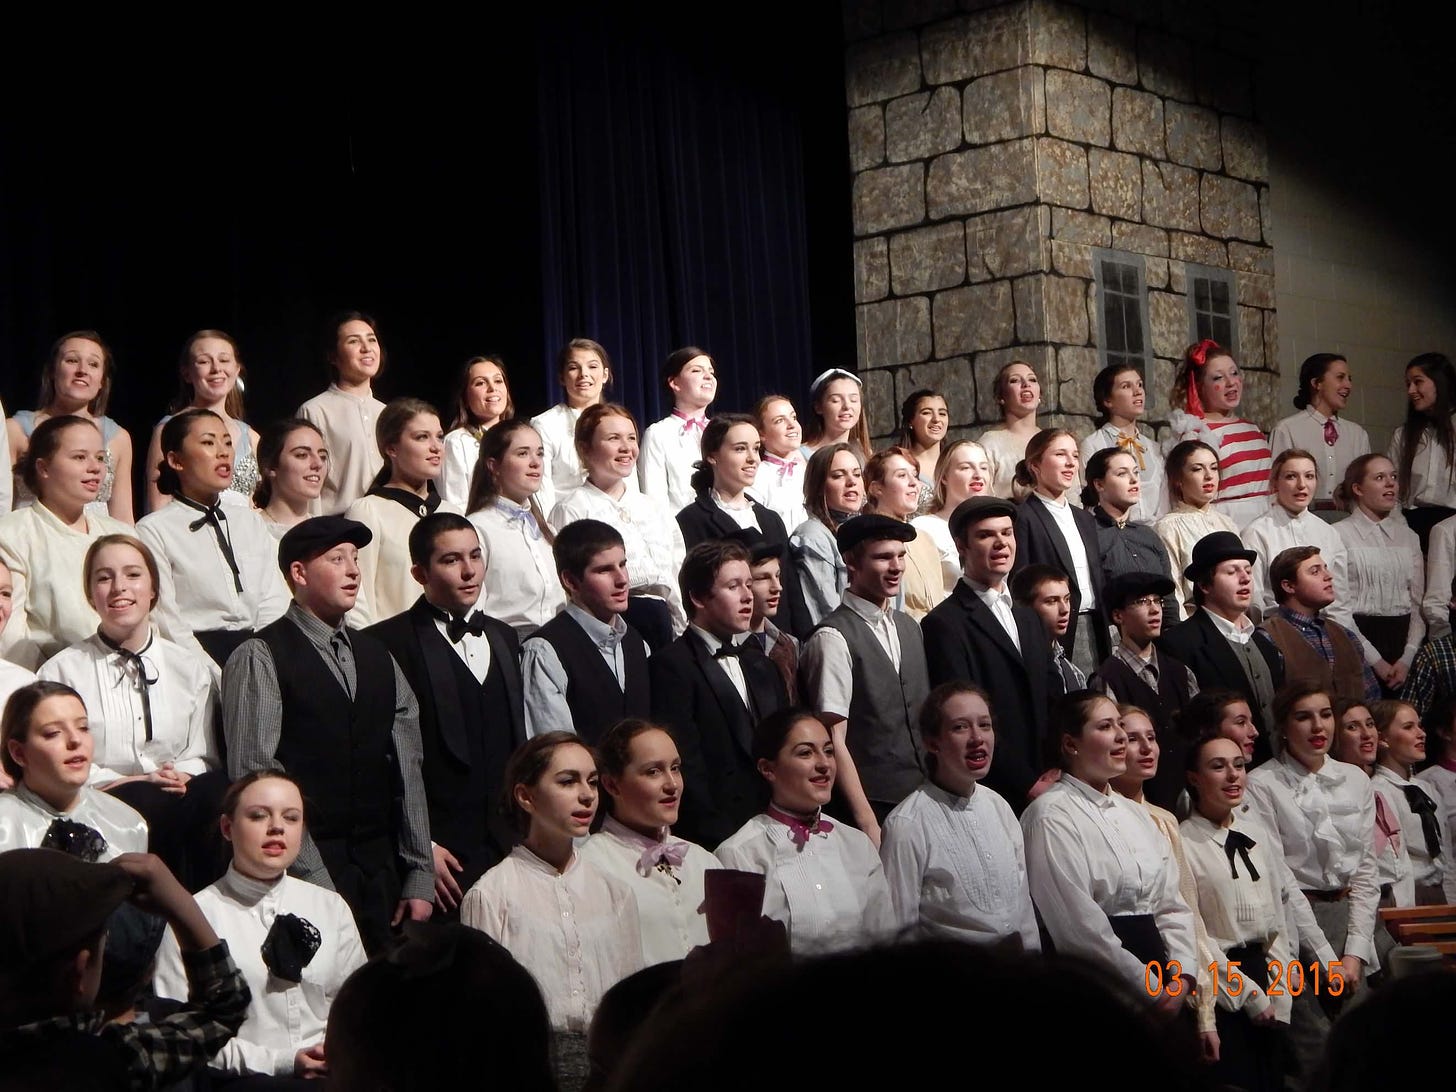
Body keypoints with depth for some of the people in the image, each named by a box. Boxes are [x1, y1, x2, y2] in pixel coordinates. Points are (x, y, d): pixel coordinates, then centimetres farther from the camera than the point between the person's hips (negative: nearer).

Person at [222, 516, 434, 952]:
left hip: (379, 870, 5)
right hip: (305, 870, -5)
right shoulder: (260, 659, -3)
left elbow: (407, 771, 14)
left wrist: (419, 876, 9)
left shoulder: (378, 657, 16)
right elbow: (255, 776, -10)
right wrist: (312, 875, -14)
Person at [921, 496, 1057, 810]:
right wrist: (1026, 785, -15)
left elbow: (1050, 706, 17)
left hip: (1045, 788, 7)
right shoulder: (944, 625, -7)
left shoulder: (1029, 620, 18)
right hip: (992, 795, -6)